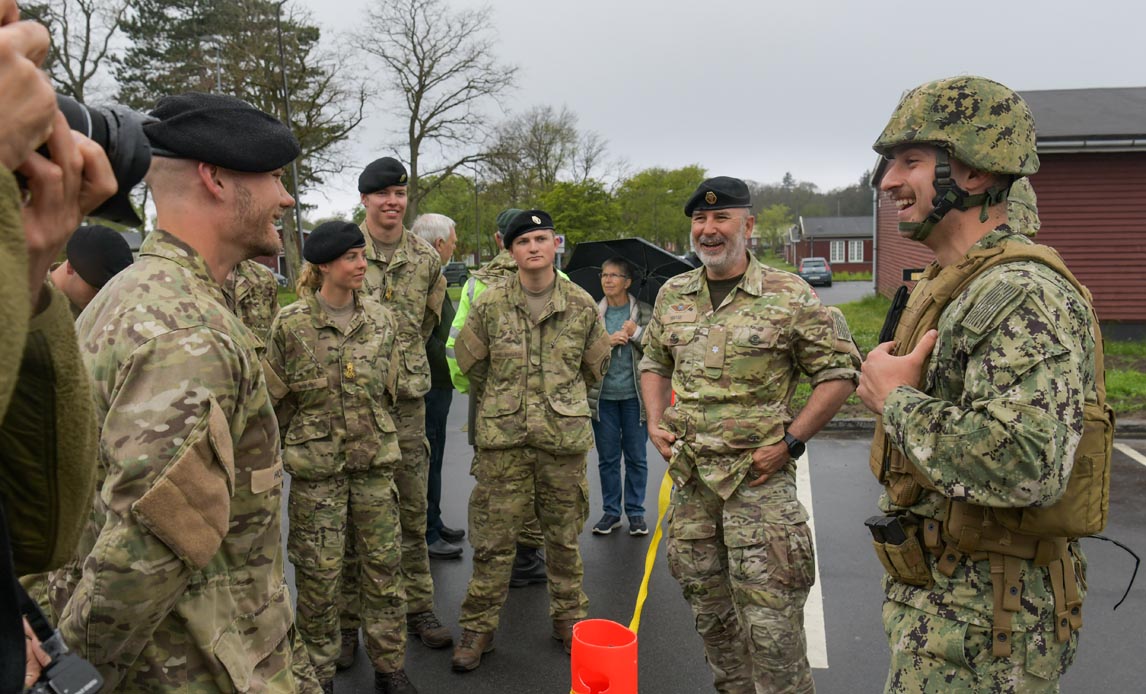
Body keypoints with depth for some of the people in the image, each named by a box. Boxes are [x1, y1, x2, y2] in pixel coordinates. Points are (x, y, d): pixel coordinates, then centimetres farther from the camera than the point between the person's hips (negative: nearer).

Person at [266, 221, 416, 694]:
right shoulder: (291, 325, -9)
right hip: (316, 468, -3)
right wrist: (309, 441, 9)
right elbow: (277, 398, 1)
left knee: (384, 564, 8)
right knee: (318, 571, 6)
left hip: (376, 462, 3)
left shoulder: (380, 320, 3)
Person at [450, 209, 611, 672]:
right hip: (502, 439, -1)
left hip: (564, 438, 1)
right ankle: (478, 626, 20)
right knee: (493, 538, 5)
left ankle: (568, 617, 31)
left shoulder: (581, 304, 1)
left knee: (564, 536, 14)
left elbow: (595, 366, 16)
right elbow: (470, 361, 12)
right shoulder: (490, 304, -2)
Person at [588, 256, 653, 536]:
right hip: (602, 396, 1)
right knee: (607, 458, 9)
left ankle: (636, 512, 19)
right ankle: (611, 511, 21)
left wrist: (636, 332, -16)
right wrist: (607, 341, -17)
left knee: (636, 457, 7)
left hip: (634, 395, -1)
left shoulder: (645, 312, 2)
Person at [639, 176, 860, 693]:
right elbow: (653, 362, 22)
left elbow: (839, 373, -4)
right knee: (707, 605, 17)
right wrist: (655, 423, 6)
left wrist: (789, 442, -11)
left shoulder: (790, 297, -7)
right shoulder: (672, 295, 8)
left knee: (769, 617, -3)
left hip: (758, 476, -5)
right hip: (688, 474, 5)